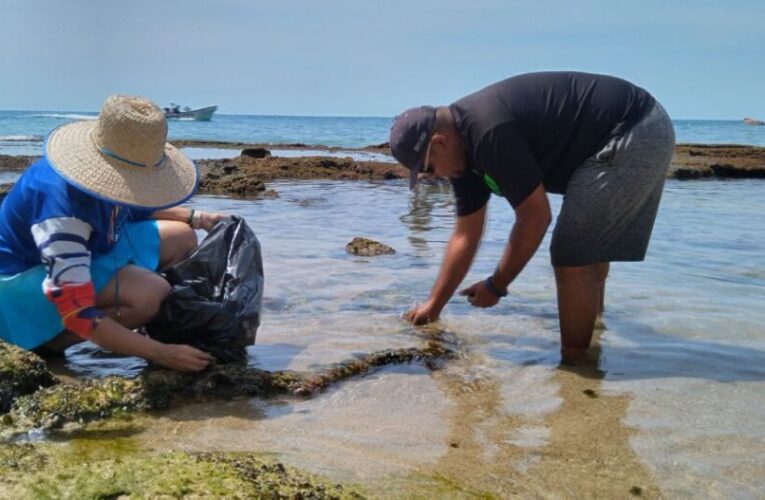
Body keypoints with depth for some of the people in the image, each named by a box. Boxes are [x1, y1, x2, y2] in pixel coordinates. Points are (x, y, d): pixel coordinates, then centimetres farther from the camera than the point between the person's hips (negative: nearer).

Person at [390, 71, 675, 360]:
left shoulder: (490, 132, -25)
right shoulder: (465, 145, 6)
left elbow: (536, 217, -20)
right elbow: (465, 236, 12)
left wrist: (495, 287, -9)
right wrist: (434, 304, 16)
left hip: (636, 135, -10)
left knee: (571, 258, -9)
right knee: (588, 246, 25)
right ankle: (591, 319, 44)